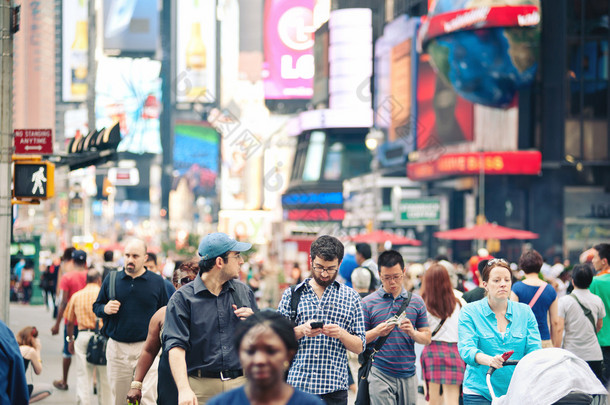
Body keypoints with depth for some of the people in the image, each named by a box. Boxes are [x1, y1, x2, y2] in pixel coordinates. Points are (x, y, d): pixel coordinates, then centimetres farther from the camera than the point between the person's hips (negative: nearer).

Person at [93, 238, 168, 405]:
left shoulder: (157, 282, 3)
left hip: (147, 349, -2)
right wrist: (105, 309, -10)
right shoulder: (111, 280, 7)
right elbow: (96, 306, 15)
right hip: (117, 347, 2)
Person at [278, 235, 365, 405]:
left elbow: (359, 347, 8)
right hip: (297, 384, 0)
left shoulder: (351, 297, 10)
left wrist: (341, 334, -12)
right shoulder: (291, 294, 9)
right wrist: (300, 330, -12)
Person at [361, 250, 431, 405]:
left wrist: (413, 333, -10)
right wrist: (376, 332, -17)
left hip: (408, 374, 3)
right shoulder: (368, 303, 3)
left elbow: (427, 338, 11)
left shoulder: (416, 301, 11)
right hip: (380, 374, -3)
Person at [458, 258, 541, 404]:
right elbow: (466, 348, -13)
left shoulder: (525, 312, 9)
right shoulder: (469, 312, 1)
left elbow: (534, 349, 0)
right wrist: (489, 360, -34)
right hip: (480, 391, -2)